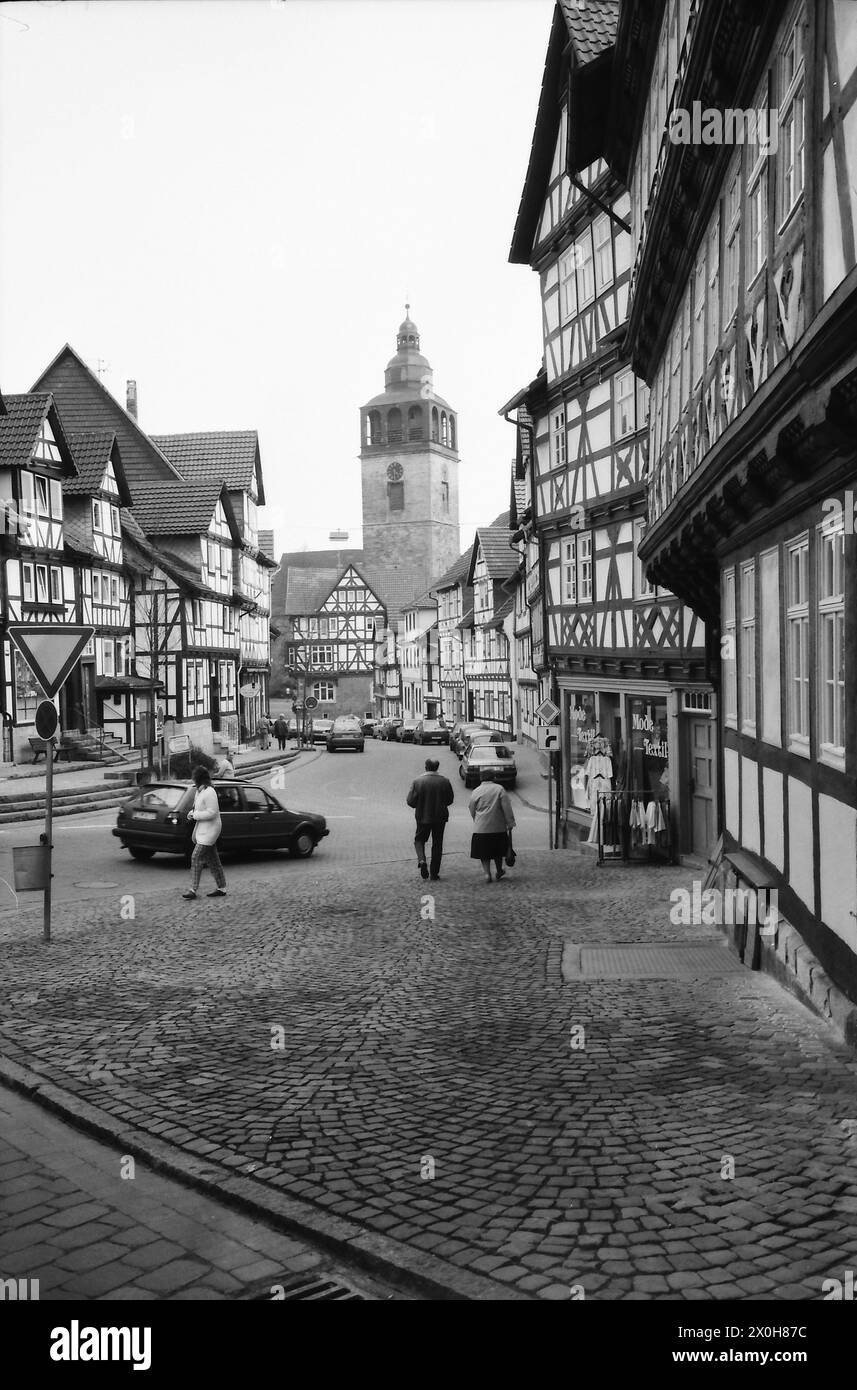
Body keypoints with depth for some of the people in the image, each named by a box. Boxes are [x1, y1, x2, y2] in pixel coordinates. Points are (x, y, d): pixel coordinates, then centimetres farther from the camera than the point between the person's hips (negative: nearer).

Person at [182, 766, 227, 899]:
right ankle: (221, 888, 18)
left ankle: (193, 890, -10)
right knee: (213, 861, 12)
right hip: (202, 829, 10)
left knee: (196, 858, -12)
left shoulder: (209, 793, -19)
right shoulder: (199, 791, 11)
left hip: (209, 830, -10)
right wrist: (191, 813, 4)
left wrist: (194, 815, -17)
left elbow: (211, 813, -23)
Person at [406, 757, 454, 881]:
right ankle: (435, 872, 13)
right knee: (437, 844, 11)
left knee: (419, 840, 18)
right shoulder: (445, 781, -8)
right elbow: (450, 800, 1)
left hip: (423, 817, -1)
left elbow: (410, 801, -10)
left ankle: (422, 860, -8)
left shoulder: (417, 781, -13)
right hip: (440, 817, 1)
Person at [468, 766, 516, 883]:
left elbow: (472, 810, 9)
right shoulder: (499, 789, -5)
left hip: (481, 828, 0)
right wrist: (510, 823, -2)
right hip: (498, 827, 0)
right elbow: (507, 808, -7)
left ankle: (487, 873, -6)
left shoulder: (476, 791, 0)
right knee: (498, 852, 17)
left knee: (484, 853, 6)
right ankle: (499, 872, 31)